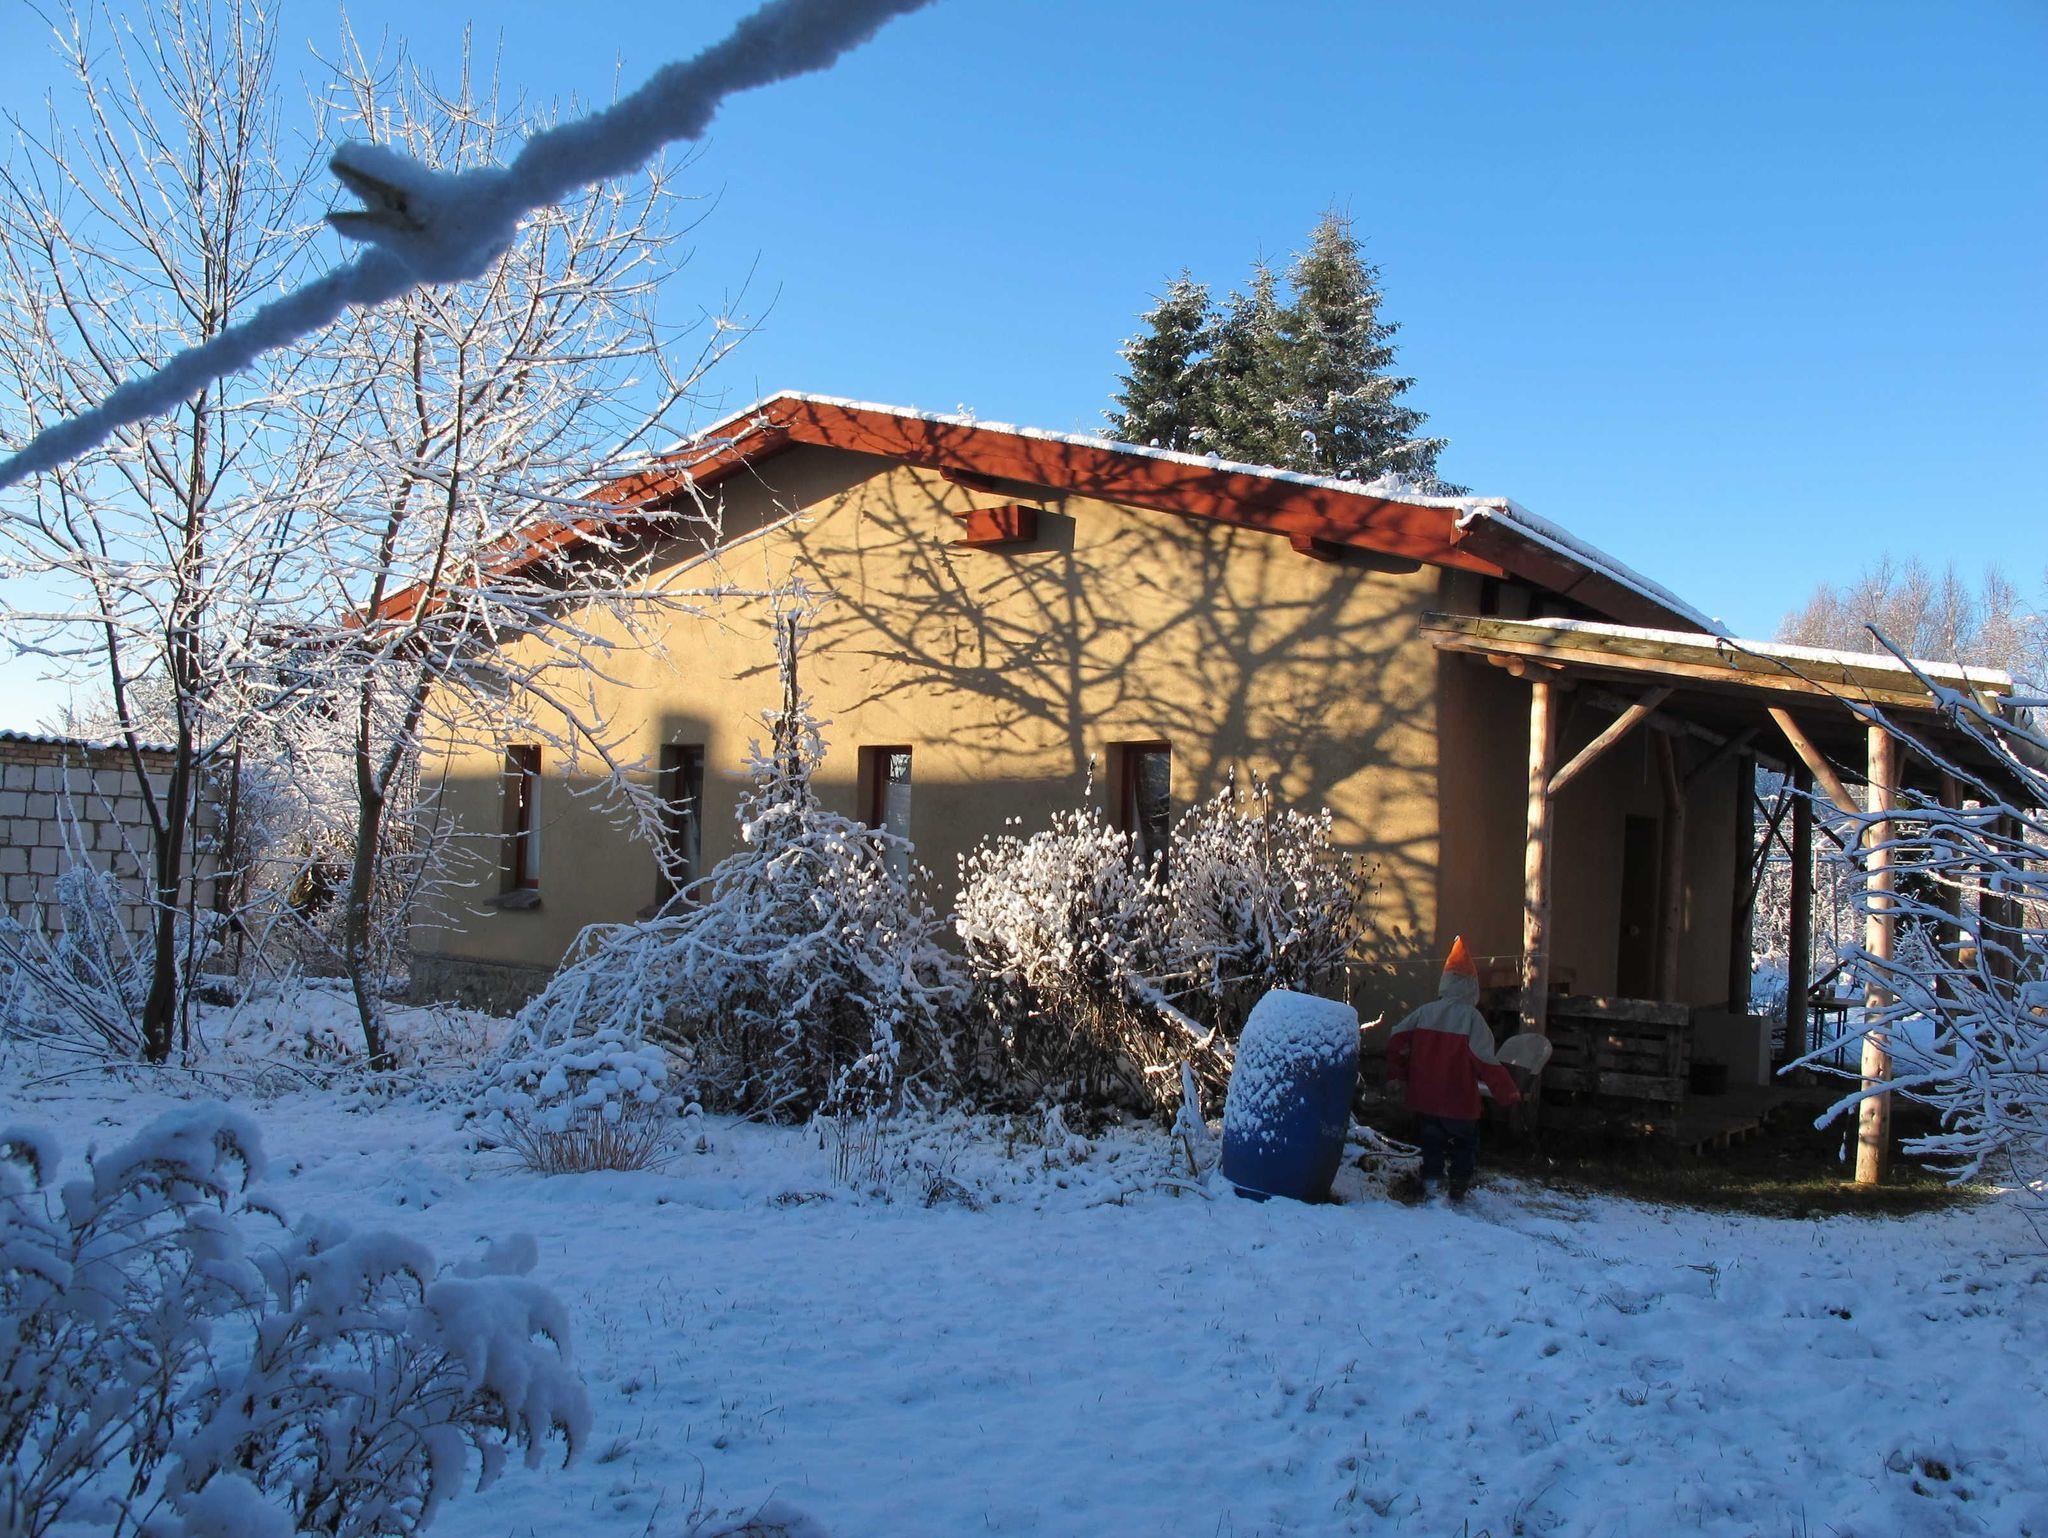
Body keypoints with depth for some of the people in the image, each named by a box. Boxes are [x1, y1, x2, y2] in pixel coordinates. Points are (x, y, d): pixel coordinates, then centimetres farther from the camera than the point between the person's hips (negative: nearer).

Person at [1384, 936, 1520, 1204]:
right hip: (1459, 1101, -3)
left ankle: (1429, 1179, 9)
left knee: (1432, 1140, 16)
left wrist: (1396, 1076, 14)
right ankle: (1459, 1186, 16)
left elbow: (1397, 1041, 3)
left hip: (1425, 1098, 4)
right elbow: (1485, 1059, -16)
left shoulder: (1425, 1012, 0)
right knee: (1466, 1142, 16)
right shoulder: (1471, 1016, -13)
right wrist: (1508, 1091, -8)